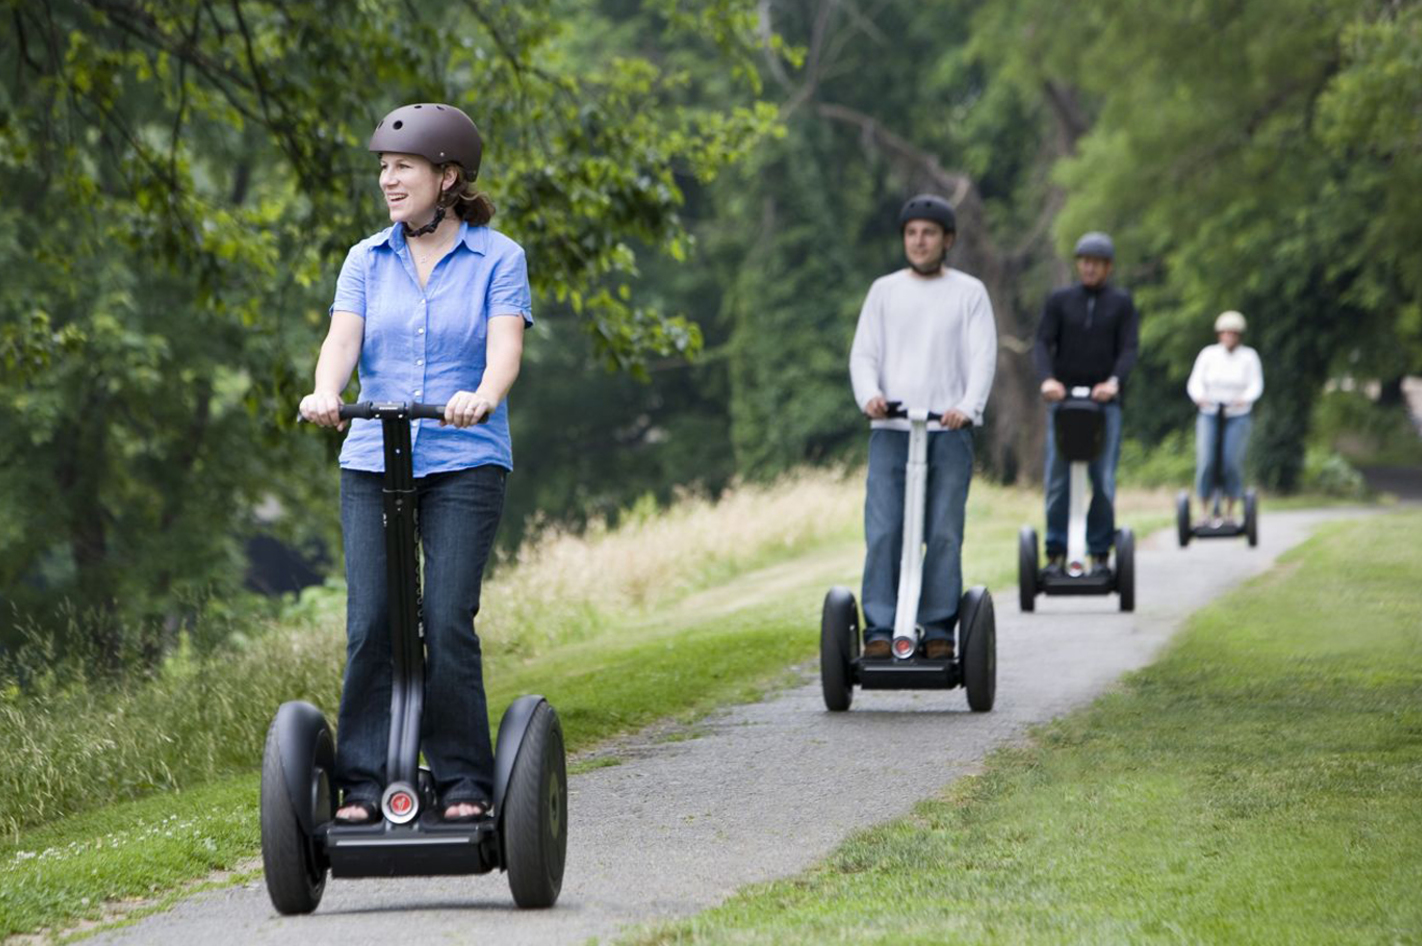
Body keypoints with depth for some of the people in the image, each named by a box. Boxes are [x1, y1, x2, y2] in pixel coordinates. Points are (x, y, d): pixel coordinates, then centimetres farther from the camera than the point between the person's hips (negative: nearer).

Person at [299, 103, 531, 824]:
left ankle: (465, 784, -1)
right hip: (373, 461, 3)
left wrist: (482, 398, -33)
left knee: (448, 620, -11)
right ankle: (361, 784, -2)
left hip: (465, 465, -3)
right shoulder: (367, 260, 12)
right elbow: (343, 338, -2)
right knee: (370, 623, -7)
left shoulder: (497, 258, 3)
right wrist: (325, 394, -24)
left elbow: (505, 345, -10)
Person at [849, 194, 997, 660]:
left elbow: (983, 357, 0)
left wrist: (968, 406, -18)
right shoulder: (884, 291, 15)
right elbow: (863, 354, 9)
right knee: (882, 533, -8)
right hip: (891, 430, 1)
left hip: (950, 432, -1)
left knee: (944, 535, -3)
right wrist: (869, 394, -13)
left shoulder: (969, 292, 10)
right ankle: (879, 630, -7)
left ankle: (938, 630, 1)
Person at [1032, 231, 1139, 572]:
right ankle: (1056, 551, 2)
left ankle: (1100, 551, 3)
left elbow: (1128, 349, -1)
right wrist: (1047, 378, -20)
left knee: (1103, 480, -4)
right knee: (1058, 479, -3)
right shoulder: (1059, 300, 9)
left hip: (1104, 400, 0)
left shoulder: (1122, 303, 9)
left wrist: (1114, 381, -21)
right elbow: (1042, 343, 0)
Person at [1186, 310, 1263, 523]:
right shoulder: (1208, 354, 3)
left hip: (1237, 416, 0)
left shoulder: (1249, 356, 2)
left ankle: (1230, 511, 2)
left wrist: (1245, 398, -26)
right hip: (1209, 414, 1)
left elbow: (1256, 385, -4)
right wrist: (1199, 396, -24)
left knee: (1233, 463, -11)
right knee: (1205, 462, -12)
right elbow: (1195, 382, -1)